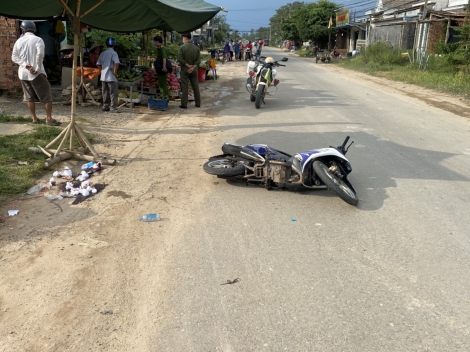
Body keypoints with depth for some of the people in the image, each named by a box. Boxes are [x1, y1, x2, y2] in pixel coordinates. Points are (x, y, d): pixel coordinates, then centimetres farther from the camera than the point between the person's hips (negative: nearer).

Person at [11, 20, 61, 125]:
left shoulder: (19, 41, 7)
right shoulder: (38, 40, -6)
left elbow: (14, 57, 1)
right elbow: (40, 54, -22)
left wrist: (25, 65, -7)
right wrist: (38, 68, -15)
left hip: (23, 73, 5)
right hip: (36, 73, -5)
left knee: (29, 97, 12)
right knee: (47, 96, 1)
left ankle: (34, 118, 15)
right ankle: (49, 119, -5)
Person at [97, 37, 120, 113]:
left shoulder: (103, 53, 11)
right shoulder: (113, 53, -10)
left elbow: (98, 64, 13)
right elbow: (116, 63, -24)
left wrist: (103, 70, 15)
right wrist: (115, 72, -13)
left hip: (103, 77, 7)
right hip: (111, 77, -7)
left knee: (105, 93, 13)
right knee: (114, 93, -3)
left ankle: (105, 106, 17)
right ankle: (113, 108, -6)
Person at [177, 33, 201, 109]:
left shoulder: (182, 47, -9)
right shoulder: (196, 47, 3)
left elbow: (180, 59, -16)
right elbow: (198, 60, -3)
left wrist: (188, 65, -10)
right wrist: (193, 67, -10)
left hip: (185, 70, -4)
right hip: (194, 70, 4)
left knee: (185, 87, 0)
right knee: (196, 87, 10)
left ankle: (184, 104, 1)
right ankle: (198, 103, 15)